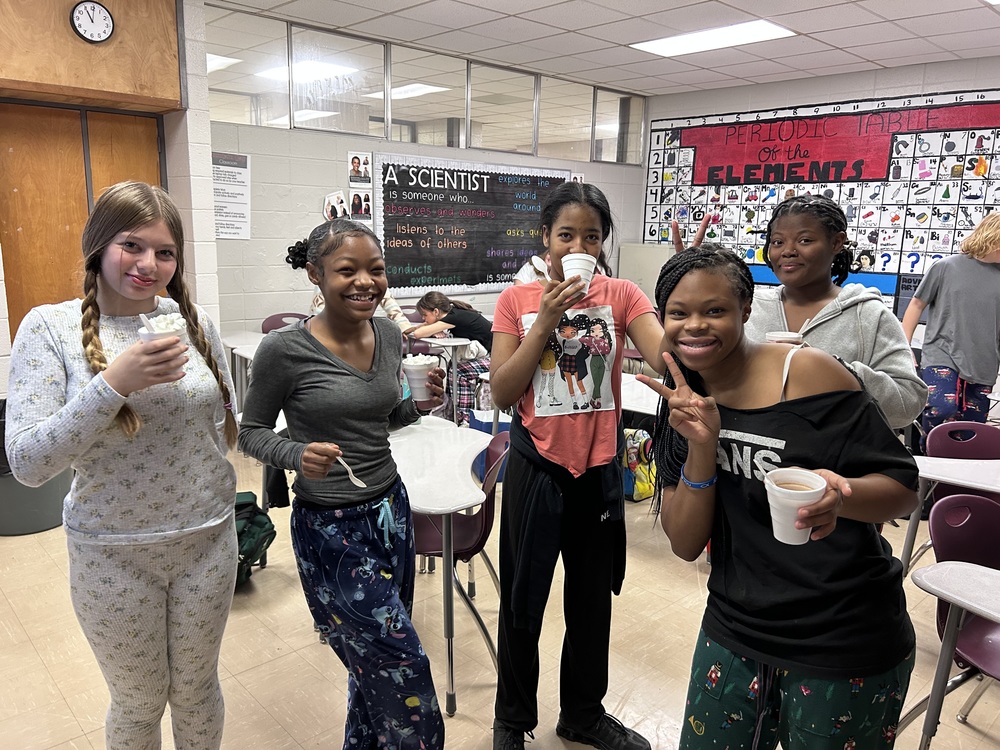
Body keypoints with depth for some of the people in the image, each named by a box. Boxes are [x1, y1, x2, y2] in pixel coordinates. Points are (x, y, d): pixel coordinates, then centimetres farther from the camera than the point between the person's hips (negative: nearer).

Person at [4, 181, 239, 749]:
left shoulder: (192, 320, -3)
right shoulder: (50, 327, -11)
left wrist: (219, 504, 8)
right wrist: (113, 383, -28)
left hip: (208, 540, 2)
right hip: (114, 554, -2)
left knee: (197, 690, 21)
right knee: (139, 703, 18)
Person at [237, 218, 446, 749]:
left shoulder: (389, 335, 1)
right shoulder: (285, 350, -16)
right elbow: (250, 431, -5)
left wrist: (420, 402, -6)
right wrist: (298, 455, -24)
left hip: (391, 510, 6)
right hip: (331, 527, -6)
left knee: (377, 660, 19)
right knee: (404, 668, 0)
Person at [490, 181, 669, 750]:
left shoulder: (622, 296, -4)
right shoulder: (517, 300, -5)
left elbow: (668, 358, -21)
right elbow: (502, 394, -10)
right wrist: (544, 323, -18)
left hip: (599, 468, 1)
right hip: (537, 467, -1)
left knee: (593, 597, 18)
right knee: (523, 600, 12)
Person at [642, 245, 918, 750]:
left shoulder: (808, 372, -16)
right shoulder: (683, 405, -2)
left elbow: (902, 487, -13)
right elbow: (686, 545, -6)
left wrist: (839, 496, -35)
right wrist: (703, 444, -21)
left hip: (844, 646, -4)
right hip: (736, 629, 5)